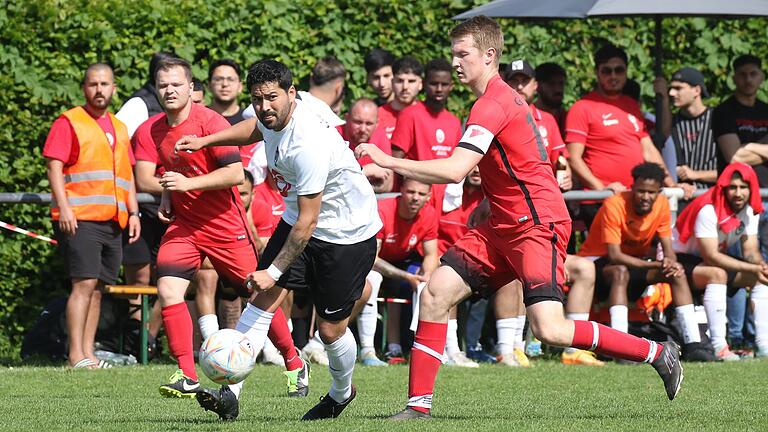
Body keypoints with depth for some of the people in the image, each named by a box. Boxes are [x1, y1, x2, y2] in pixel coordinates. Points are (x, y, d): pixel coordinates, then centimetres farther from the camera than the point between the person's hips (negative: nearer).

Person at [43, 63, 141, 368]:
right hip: (79, 219, -7)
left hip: (113, 222, 7)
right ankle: (77, 356, -15)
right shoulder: (68, 122, 0)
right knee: (84, 283, -14)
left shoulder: (119, 128, 21)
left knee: (98, 288, 6)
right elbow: (54, 167, -7)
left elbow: (127, 174, 25)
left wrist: (133, 212, 14)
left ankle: (88, 353, 9)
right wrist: (64, 208, -17)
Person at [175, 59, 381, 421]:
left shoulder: (308, 145, -35)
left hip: (347, 234, -8)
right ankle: (230, 393, -16)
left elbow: (307, 222, -30)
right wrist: (205, 141, 16)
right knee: (263, 298, -10)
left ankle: (341, 392, 32)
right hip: (297, 220, 8)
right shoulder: (273, 117, -9)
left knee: (331, 329, 0)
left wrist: (274, 272, -25)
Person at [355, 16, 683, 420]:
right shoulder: (502, 97, 14)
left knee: (549, 330, -20)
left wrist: (387, 161, -23)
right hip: (503, 226, 10)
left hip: (537, 224, -10)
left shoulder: (492, 105, -17)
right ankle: (418, 403, 4)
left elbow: (455, 170, -27)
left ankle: (658, 353, -7)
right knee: (435, 294, 0)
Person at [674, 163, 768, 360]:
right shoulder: (709, 209, -28)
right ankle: (718, 347, -41)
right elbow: (711, 256, -31)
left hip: (718, 258, 8)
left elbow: (750, 251, -2)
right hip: (681, 258, -8)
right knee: (717, 274, -37)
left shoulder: (750, 210, -3)